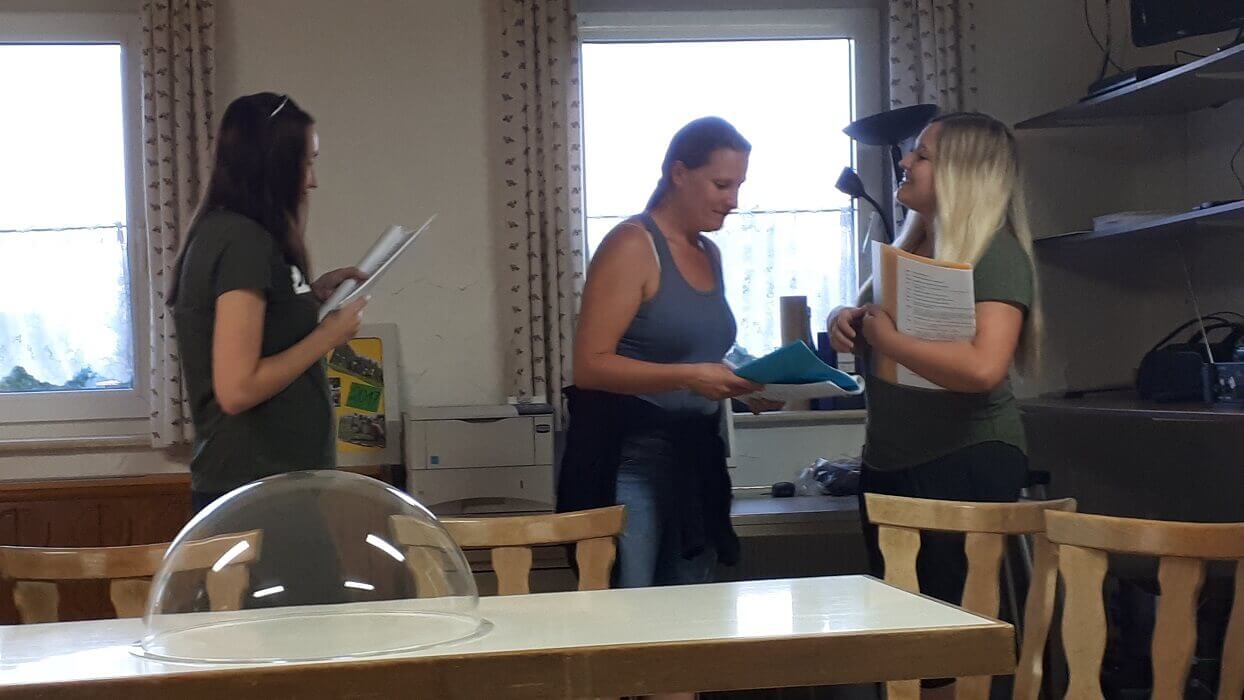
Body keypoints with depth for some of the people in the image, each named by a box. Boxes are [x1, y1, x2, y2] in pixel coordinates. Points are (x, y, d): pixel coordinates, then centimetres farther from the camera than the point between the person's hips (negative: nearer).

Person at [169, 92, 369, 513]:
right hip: (256, 490, -10)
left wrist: (311, 296, 13)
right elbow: (237, 389, -21)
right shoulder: (244, 241, -16)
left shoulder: (220, 232, 12)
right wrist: (328, 334, -11)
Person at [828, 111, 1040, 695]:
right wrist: (845, 320, 0)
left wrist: (884, 336, -21)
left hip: (966, 464, -8)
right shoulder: (909, 246, 10)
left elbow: (984, 367, -29)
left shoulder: (996, 251, -14)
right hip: (888, 464, 8)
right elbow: (867, 313, 23)